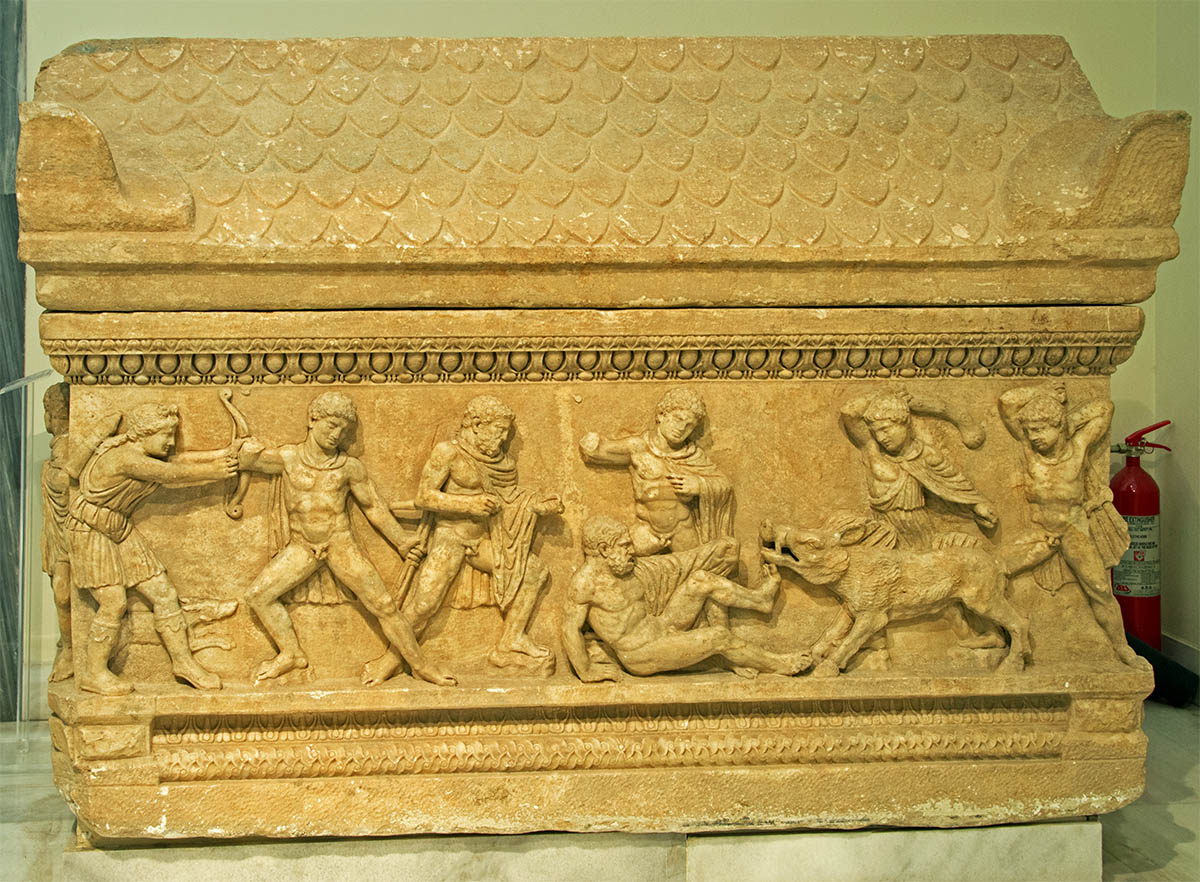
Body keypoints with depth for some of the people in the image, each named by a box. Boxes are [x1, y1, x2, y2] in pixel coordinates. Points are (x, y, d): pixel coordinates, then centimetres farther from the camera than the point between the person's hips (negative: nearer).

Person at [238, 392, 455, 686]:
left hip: (340, 543, -2)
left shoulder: (349, 467, -5)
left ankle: (419, 664, 7)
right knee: (258, 595, -7)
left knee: (384, 605, -5)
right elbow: (244, 457, 3)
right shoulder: (288, 458, -4)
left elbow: (373, 505, 6)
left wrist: (402, 541, 10)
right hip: (302, 546, 2)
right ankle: (291, 654, 10)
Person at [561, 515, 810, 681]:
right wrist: (586, 672, -15)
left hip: (658, 627, 8)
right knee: (719, 636, -15)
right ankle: (774, 664, 6)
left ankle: (759, 599, 16)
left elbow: (676, 565, 10)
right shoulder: (585, 581, -22)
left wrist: (717, 551, 10)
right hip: (640, 654, -8)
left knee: (701, 579, -1)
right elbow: (570, 628, -18)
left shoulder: (631, 567, 0)